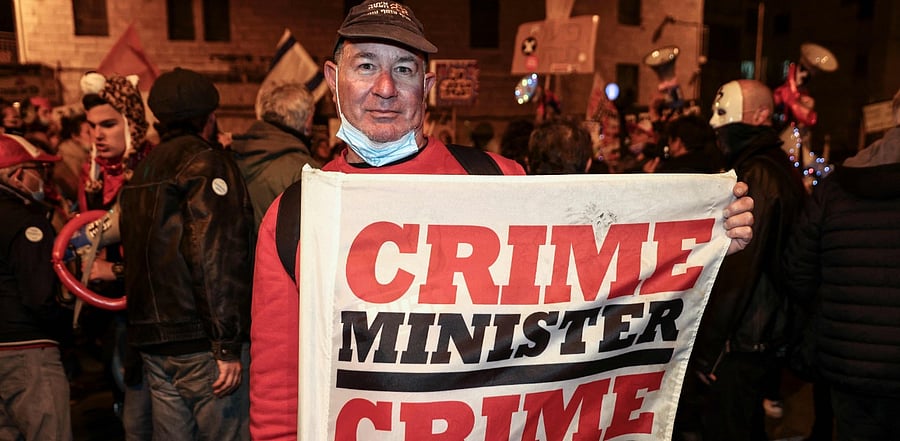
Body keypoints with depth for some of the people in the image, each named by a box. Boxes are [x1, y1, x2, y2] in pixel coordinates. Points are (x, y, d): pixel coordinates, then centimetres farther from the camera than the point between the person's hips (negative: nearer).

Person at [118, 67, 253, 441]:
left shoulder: (142, 171, 17)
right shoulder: (207, 161, -9)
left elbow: (135, 252, 20)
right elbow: (216, 254, -19)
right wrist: (228, 345, -18)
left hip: (153, 340, 8)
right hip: (199, 341, -8)